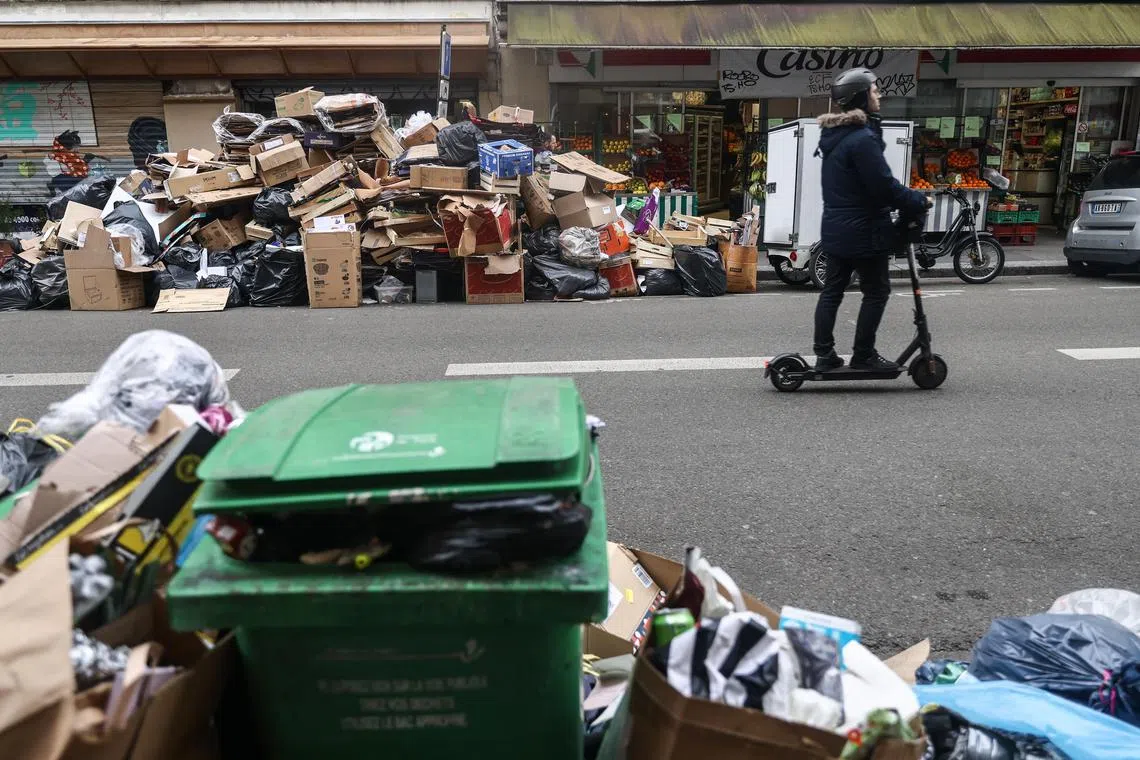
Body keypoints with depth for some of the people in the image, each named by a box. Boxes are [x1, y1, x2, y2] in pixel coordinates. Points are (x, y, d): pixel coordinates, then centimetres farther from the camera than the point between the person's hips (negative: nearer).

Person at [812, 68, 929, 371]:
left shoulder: (833, 135, 10)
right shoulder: (862, 138, -19)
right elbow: (884, 185, -21)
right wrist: (918, 201, -8)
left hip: (835, 229, 9)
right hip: (864, 231, -9)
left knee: (832, 290, 11)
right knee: (876, 291, 4)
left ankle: (824, 355, 14)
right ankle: (863, 355, 8)